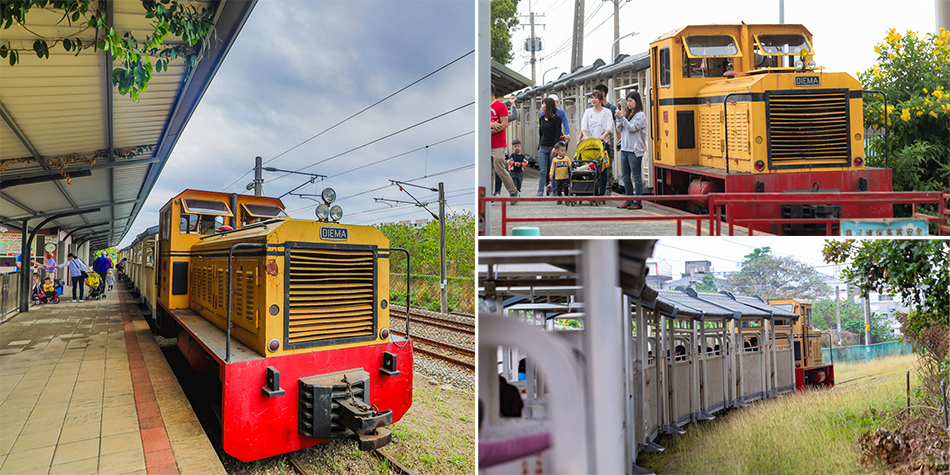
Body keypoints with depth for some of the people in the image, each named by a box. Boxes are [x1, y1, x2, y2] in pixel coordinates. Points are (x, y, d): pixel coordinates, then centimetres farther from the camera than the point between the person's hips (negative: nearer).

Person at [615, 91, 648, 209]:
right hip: (624, 148, 8)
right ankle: (629, 201, 18)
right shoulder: (627, 114, 15)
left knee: (637, 176, -3)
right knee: (625, 176, 9)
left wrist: (622, 117, -17)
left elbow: (632, 128, -15)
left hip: (635, 150, -8)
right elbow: (620, 129, 13)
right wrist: (618, 118, -2)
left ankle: (638, 202, 1)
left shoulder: (640, 115, -5)